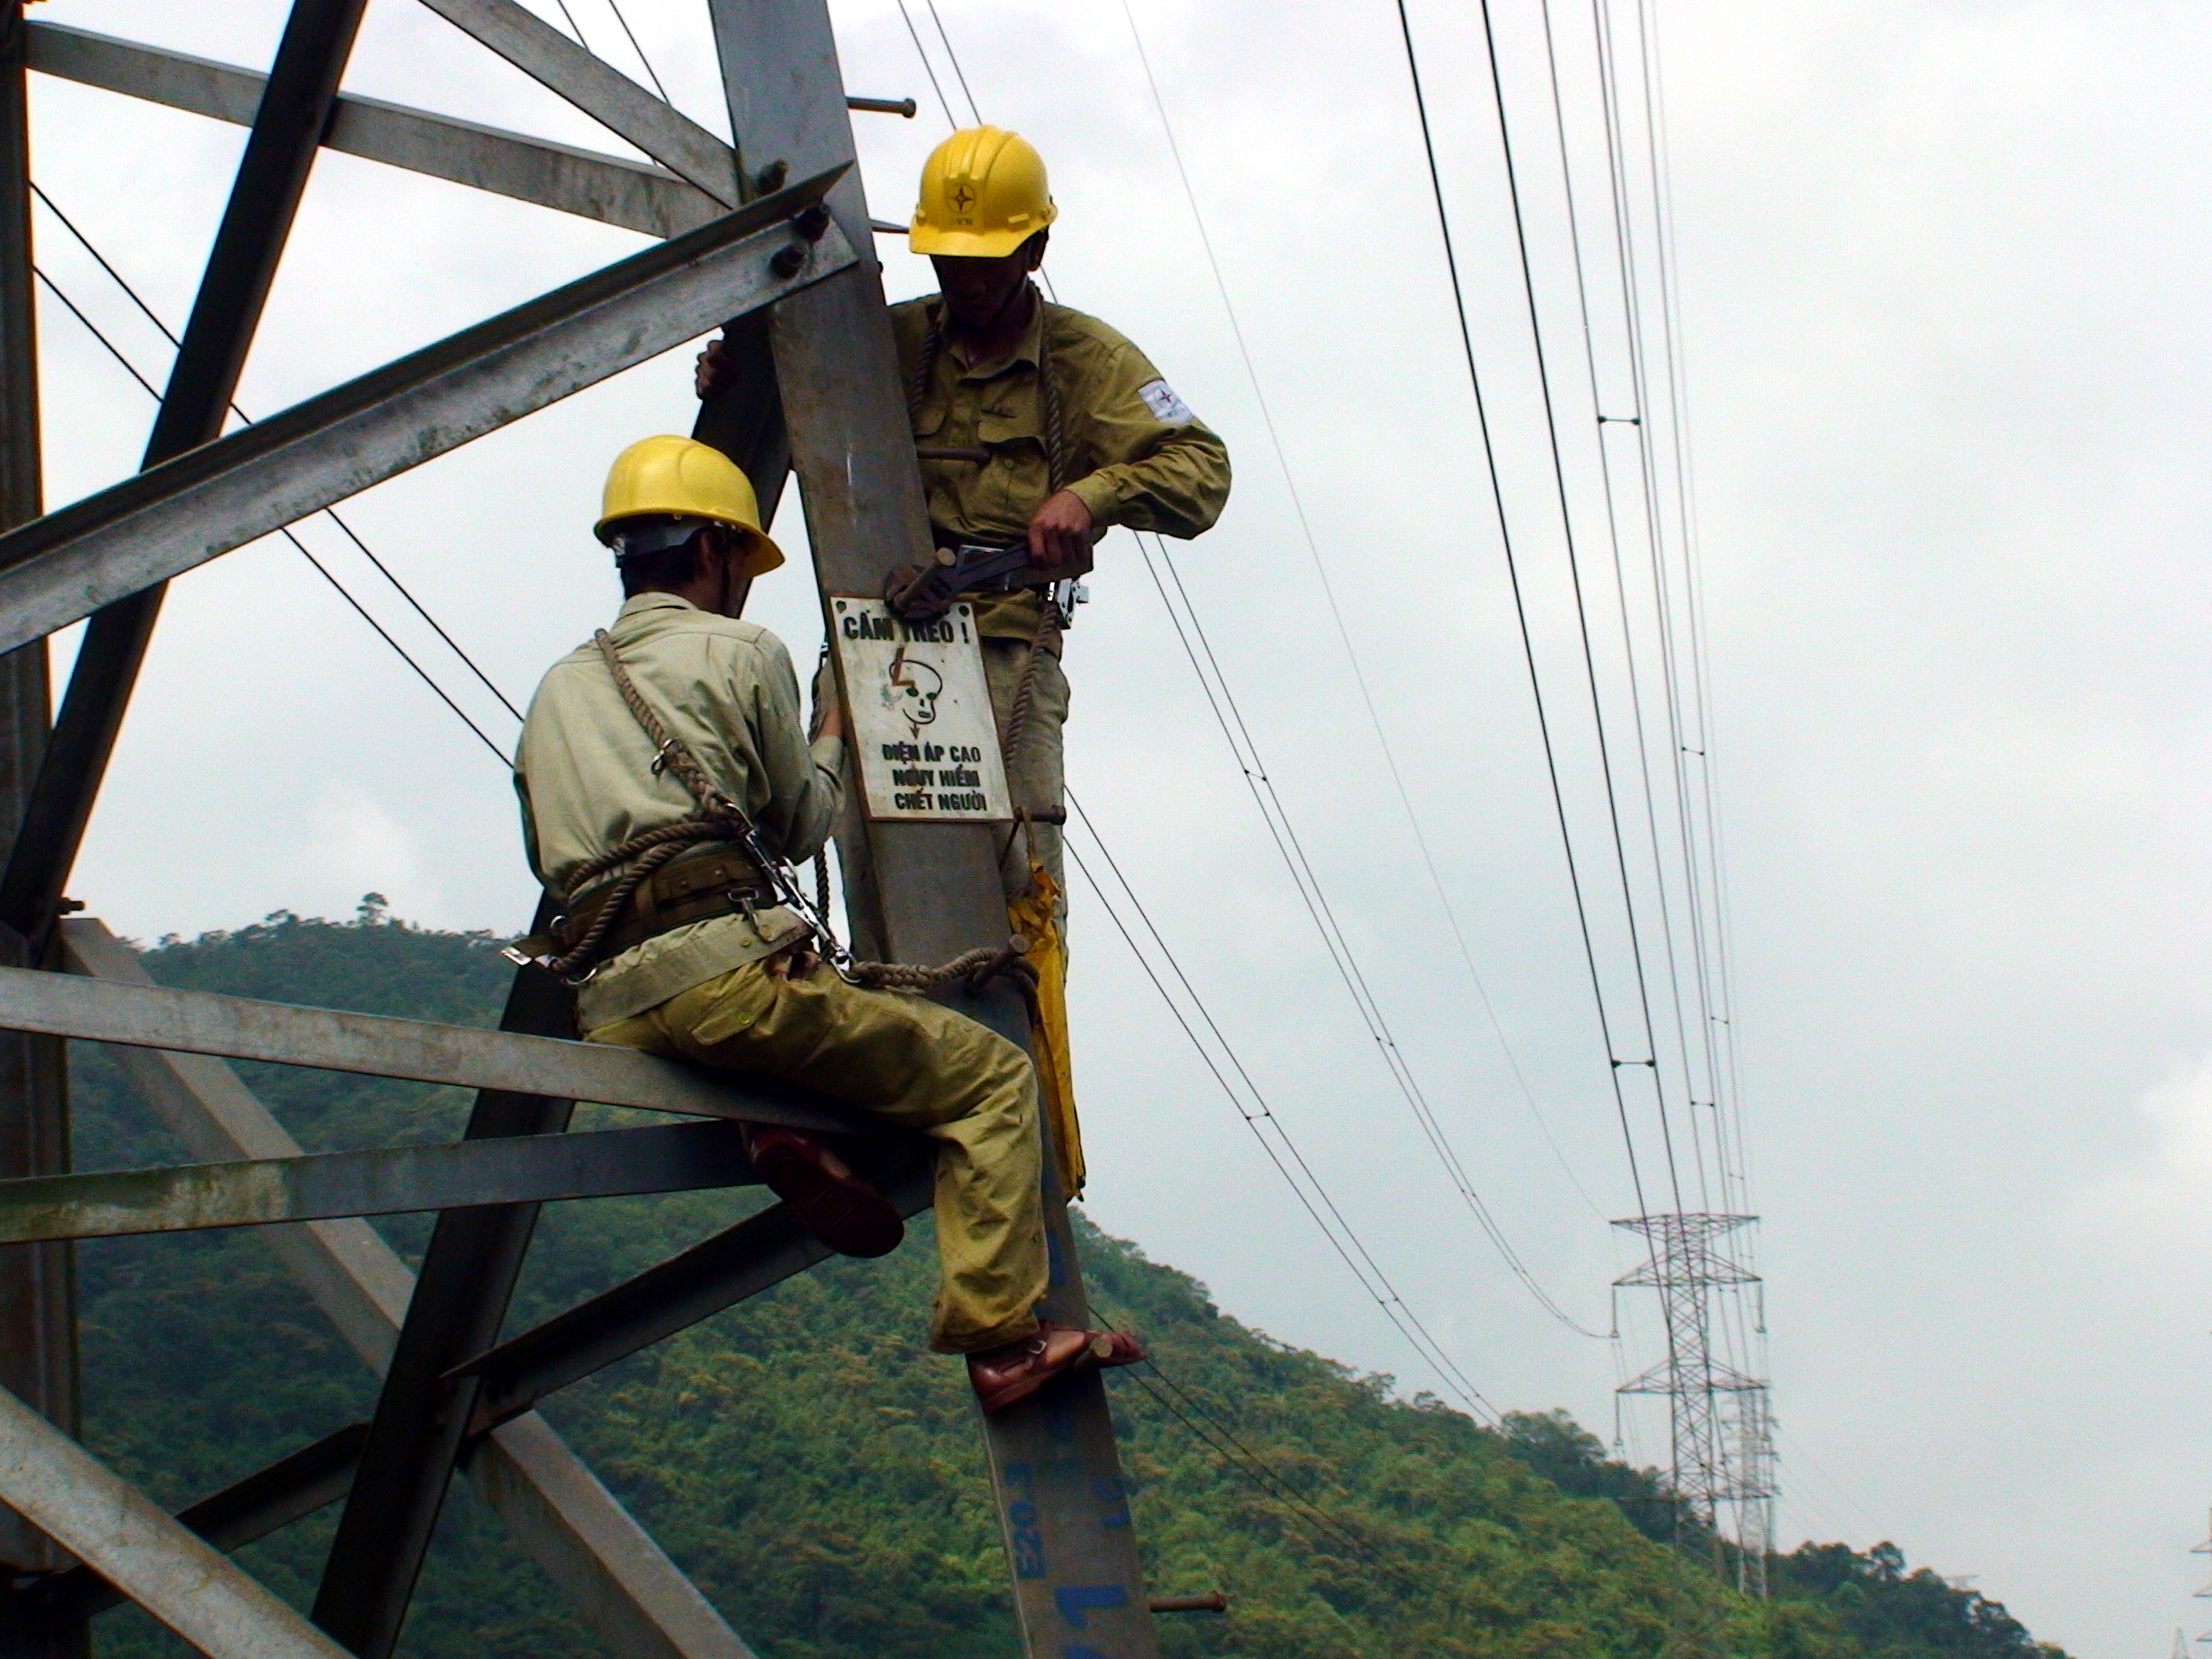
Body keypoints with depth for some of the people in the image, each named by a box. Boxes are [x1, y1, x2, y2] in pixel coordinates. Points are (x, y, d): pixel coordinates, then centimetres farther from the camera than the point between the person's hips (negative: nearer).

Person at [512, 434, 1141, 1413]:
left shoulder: (558, 691, 23)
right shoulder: (738, 653, 7)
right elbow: (801, 824, 13)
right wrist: (831, 738, 34)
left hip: (610, 1014, 6)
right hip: (727, 973, -6)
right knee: (993, 1079, 2)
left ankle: (781, 1130, 4)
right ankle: (1001, 1339, -11)